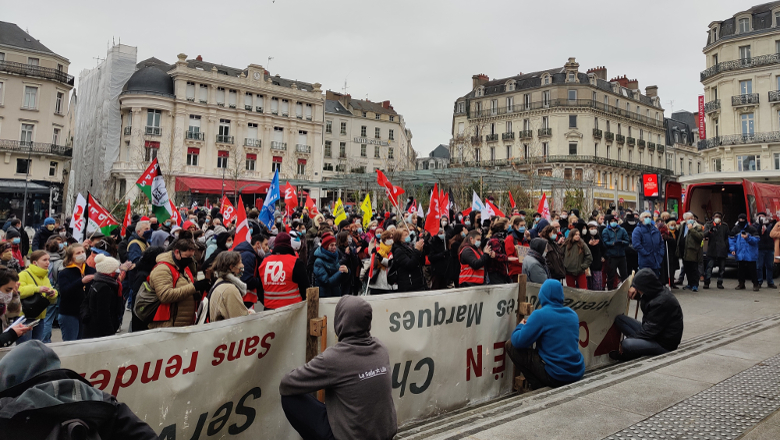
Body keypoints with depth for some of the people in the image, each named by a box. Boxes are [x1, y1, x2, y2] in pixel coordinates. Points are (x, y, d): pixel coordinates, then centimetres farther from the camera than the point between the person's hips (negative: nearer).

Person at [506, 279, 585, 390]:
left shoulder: (540, 315, -14)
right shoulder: (573, 314, 7)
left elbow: (519, 342, -15)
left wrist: (520, 326, 7)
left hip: (556, 376, -7)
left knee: (510, 345, 1)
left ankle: (538, 387, 1)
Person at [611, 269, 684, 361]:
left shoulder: (662, 302, -27)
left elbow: (650, 331, -26)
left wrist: (625, 342, -18)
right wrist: (634, 288, 2)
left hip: (664, 344, -10)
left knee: (627, 344, -33)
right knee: (619, 319, 4)